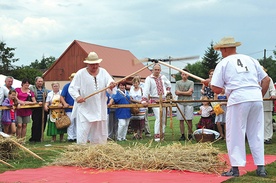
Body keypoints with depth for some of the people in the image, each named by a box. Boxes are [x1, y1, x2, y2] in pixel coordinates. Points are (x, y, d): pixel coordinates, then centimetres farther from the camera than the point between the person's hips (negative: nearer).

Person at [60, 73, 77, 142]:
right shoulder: (67, 86, -1)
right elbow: (61, 97, -4)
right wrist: (65, 103, -19)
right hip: (69, 108, -4)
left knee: (77, 123, 9)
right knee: (70, 122, -5)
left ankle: (76, 137, 18)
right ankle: (70, 137, 1)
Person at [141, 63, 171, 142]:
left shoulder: (163, 77, 8)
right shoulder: (149, 78, -8)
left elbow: (168, 84, 28)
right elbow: (146, 89, -19)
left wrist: (168, 91, 15)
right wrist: (144, 100, -29)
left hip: (163, 100, 6)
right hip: (155, 101, -6)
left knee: (163, 119, 9)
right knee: (158, 117, -18)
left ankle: (162, 135, 20)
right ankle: (156, 136, -14)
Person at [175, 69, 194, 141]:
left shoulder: (191, 82, 7)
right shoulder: (178, 83, 12)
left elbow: (190, 92, -4)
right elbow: (177, 92, 1)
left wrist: (181, 92, -1)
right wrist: (186, 92, -4)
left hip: (189, 103, -1)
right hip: (180, 103, 1)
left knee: (189, 120, -2)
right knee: (181, 120, 1)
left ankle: (190, 134, 7)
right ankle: (182, 135, 6)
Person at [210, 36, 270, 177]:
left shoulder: (223, 63, 6)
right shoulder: (250, 60, 18)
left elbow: (216, 90, 2)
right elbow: (266, 79, 14)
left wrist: (210, 83, 21)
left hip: (238, 99, -4)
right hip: (256, 99, 4)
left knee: (235, 134, 4)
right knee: (256, 134, 12)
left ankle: (235, 168, 4)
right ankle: (261, 167, 13)